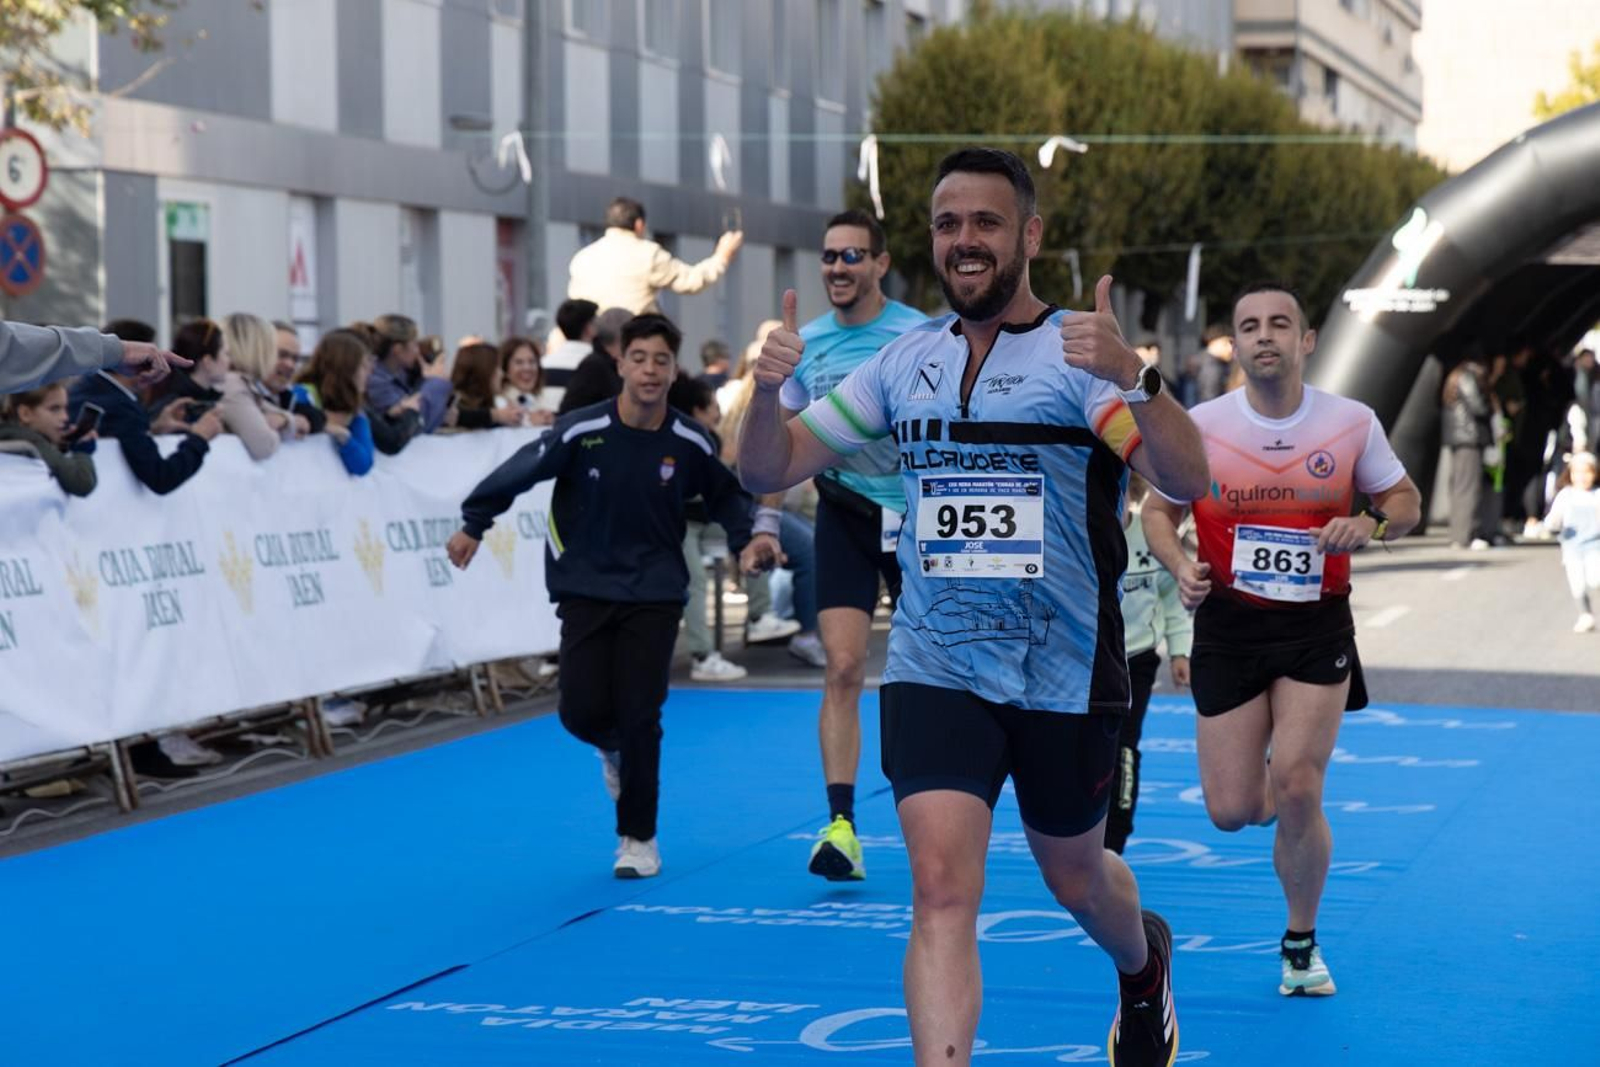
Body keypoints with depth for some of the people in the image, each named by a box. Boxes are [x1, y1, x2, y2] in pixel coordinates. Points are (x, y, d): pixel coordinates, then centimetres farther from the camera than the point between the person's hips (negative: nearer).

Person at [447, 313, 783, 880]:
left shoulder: (690, 442, -8)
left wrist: (746, 538, -1)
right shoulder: (580, 431, -15)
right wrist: (473, 525, 7)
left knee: (640, 717, -5)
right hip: (585, 588, 0)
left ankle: (638, 839, 11)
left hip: (654, 593, 0)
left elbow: (724, 494, 13)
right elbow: (518, 472, -2)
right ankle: (614, 749, 35)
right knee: (582, 713, -5)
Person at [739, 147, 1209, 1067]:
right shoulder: (906, 361, 4)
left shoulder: (1082, 353, -9)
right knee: (942, 890, -14)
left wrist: (1134, 377, -42)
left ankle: (1143, 964, 54)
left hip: (1066, 675, -2)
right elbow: (769, 470, 6)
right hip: (935, 672, 2)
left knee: (1075, 878, 19)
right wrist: (767, 390, -16)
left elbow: (1190, 481, -24)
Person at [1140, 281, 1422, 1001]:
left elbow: (1405, 499, 9)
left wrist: (1372, 526, -13)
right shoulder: (1201, 426, -5)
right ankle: (1290, 797, 38)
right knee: (1232, 811, -3)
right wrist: (1179, 566, -11)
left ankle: (1301, 945, 10)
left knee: (1296, 790, -14)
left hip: (1317, 625, -1)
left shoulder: (1352, 423, -4)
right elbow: (1159, 511, 9)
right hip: (1228, 624, 1)